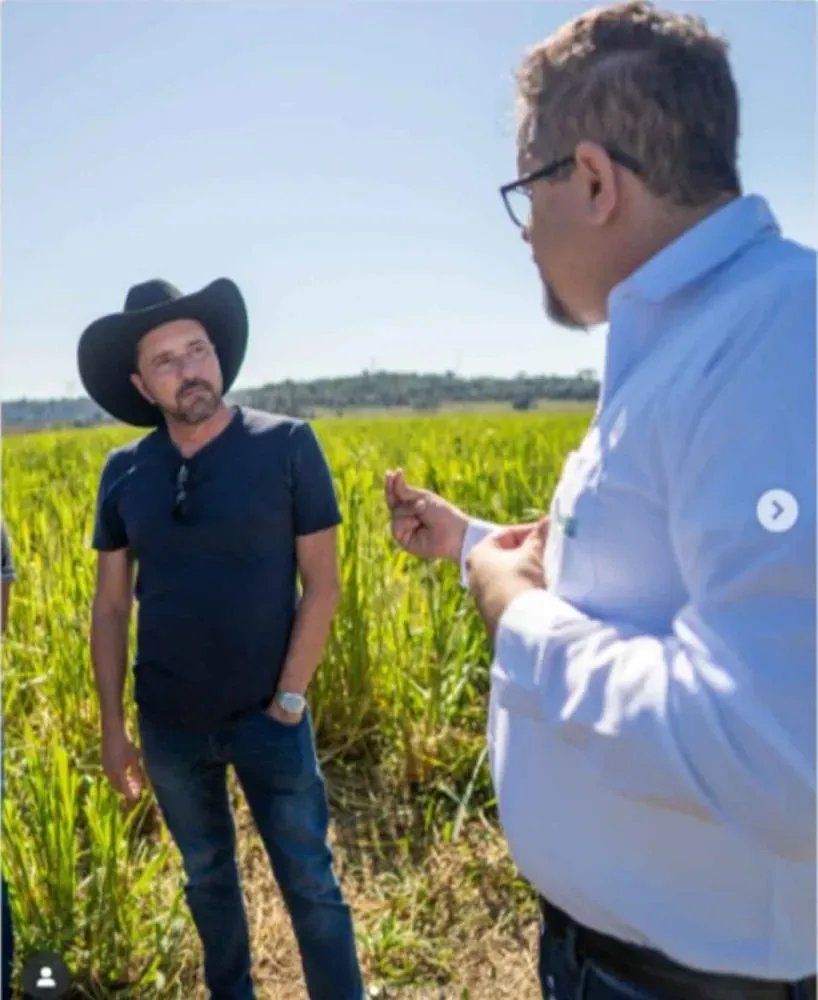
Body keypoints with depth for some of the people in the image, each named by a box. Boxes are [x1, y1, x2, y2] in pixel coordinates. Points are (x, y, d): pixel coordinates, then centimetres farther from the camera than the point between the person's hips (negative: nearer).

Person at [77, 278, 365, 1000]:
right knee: (206, 876, 22)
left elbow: (321, 586, -10)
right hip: (169, 724, 3)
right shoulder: (125, 472, -3)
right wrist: (112, 725, 3)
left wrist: (288, 702, -11)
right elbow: (109, 605, 3)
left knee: (309, 883, 9)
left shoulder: (287, 445, -12)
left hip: (268, 717, -3)